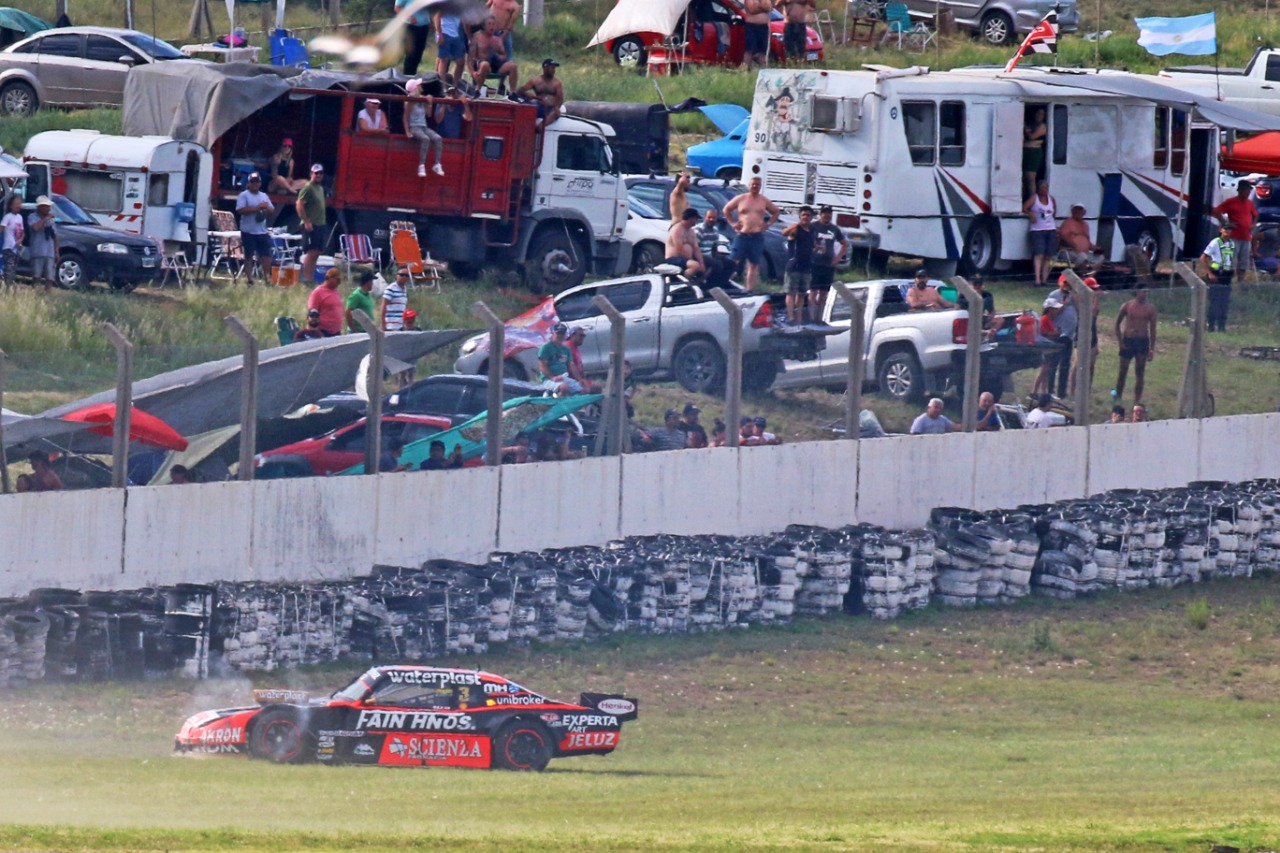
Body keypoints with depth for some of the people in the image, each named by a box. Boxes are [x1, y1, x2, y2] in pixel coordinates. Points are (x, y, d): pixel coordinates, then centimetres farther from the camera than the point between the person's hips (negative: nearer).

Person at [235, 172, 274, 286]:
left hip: (262, 231, 5)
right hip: (248, 231, -5)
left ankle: (266, 277, 13)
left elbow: (272, 212, 15)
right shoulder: (244, 196, -3)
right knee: (249, 256, 0)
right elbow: (240, 210, -17)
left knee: (267, 255, 4)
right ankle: (249, 279, 6)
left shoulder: (264, 196, 15)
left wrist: (267, 207, -8)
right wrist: (257, 208, -18)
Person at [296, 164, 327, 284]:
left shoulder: (320, 188, 18)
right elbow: (299, 206, -16)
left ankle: (311, 278, 12)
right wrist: (307, 222, -19)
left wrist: (323, 222, 17)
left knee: (316, 253, 9)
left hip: (320, 225, 9)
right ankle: (306, 279, -11)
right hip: (310, 225, -9)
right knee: (311, 252, -11)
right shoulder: (307, 188, -9)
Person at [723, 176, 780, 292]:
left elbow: (776, 212, 21)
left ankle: (750, 289, 6)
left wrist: (768, 223, 8)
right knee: (734, 262, -10)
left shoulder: (764, 200, 9)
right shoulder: (740, 199, 5)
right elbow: (727, 209, 15)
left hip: (757, 236, 2)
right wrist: (732, 223, 5)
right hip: (742, 235, -2)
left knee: (754, 265, 3)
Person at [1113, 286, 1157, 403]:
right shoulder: (1127, 306, 0)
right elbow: (1117, 323, 8)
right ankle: (1118, 396, 14)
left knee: (1140, 373, 1)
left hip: (1143, 341, 1)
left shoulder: (1150, 308, 3)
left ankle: (1137, 400, 5)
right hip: (1128, 341, -1)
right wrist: (1120, 341, -2)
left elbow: (1152, 329, 6)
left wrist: (1152, 348, 3)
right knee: (1123, 371, 2)